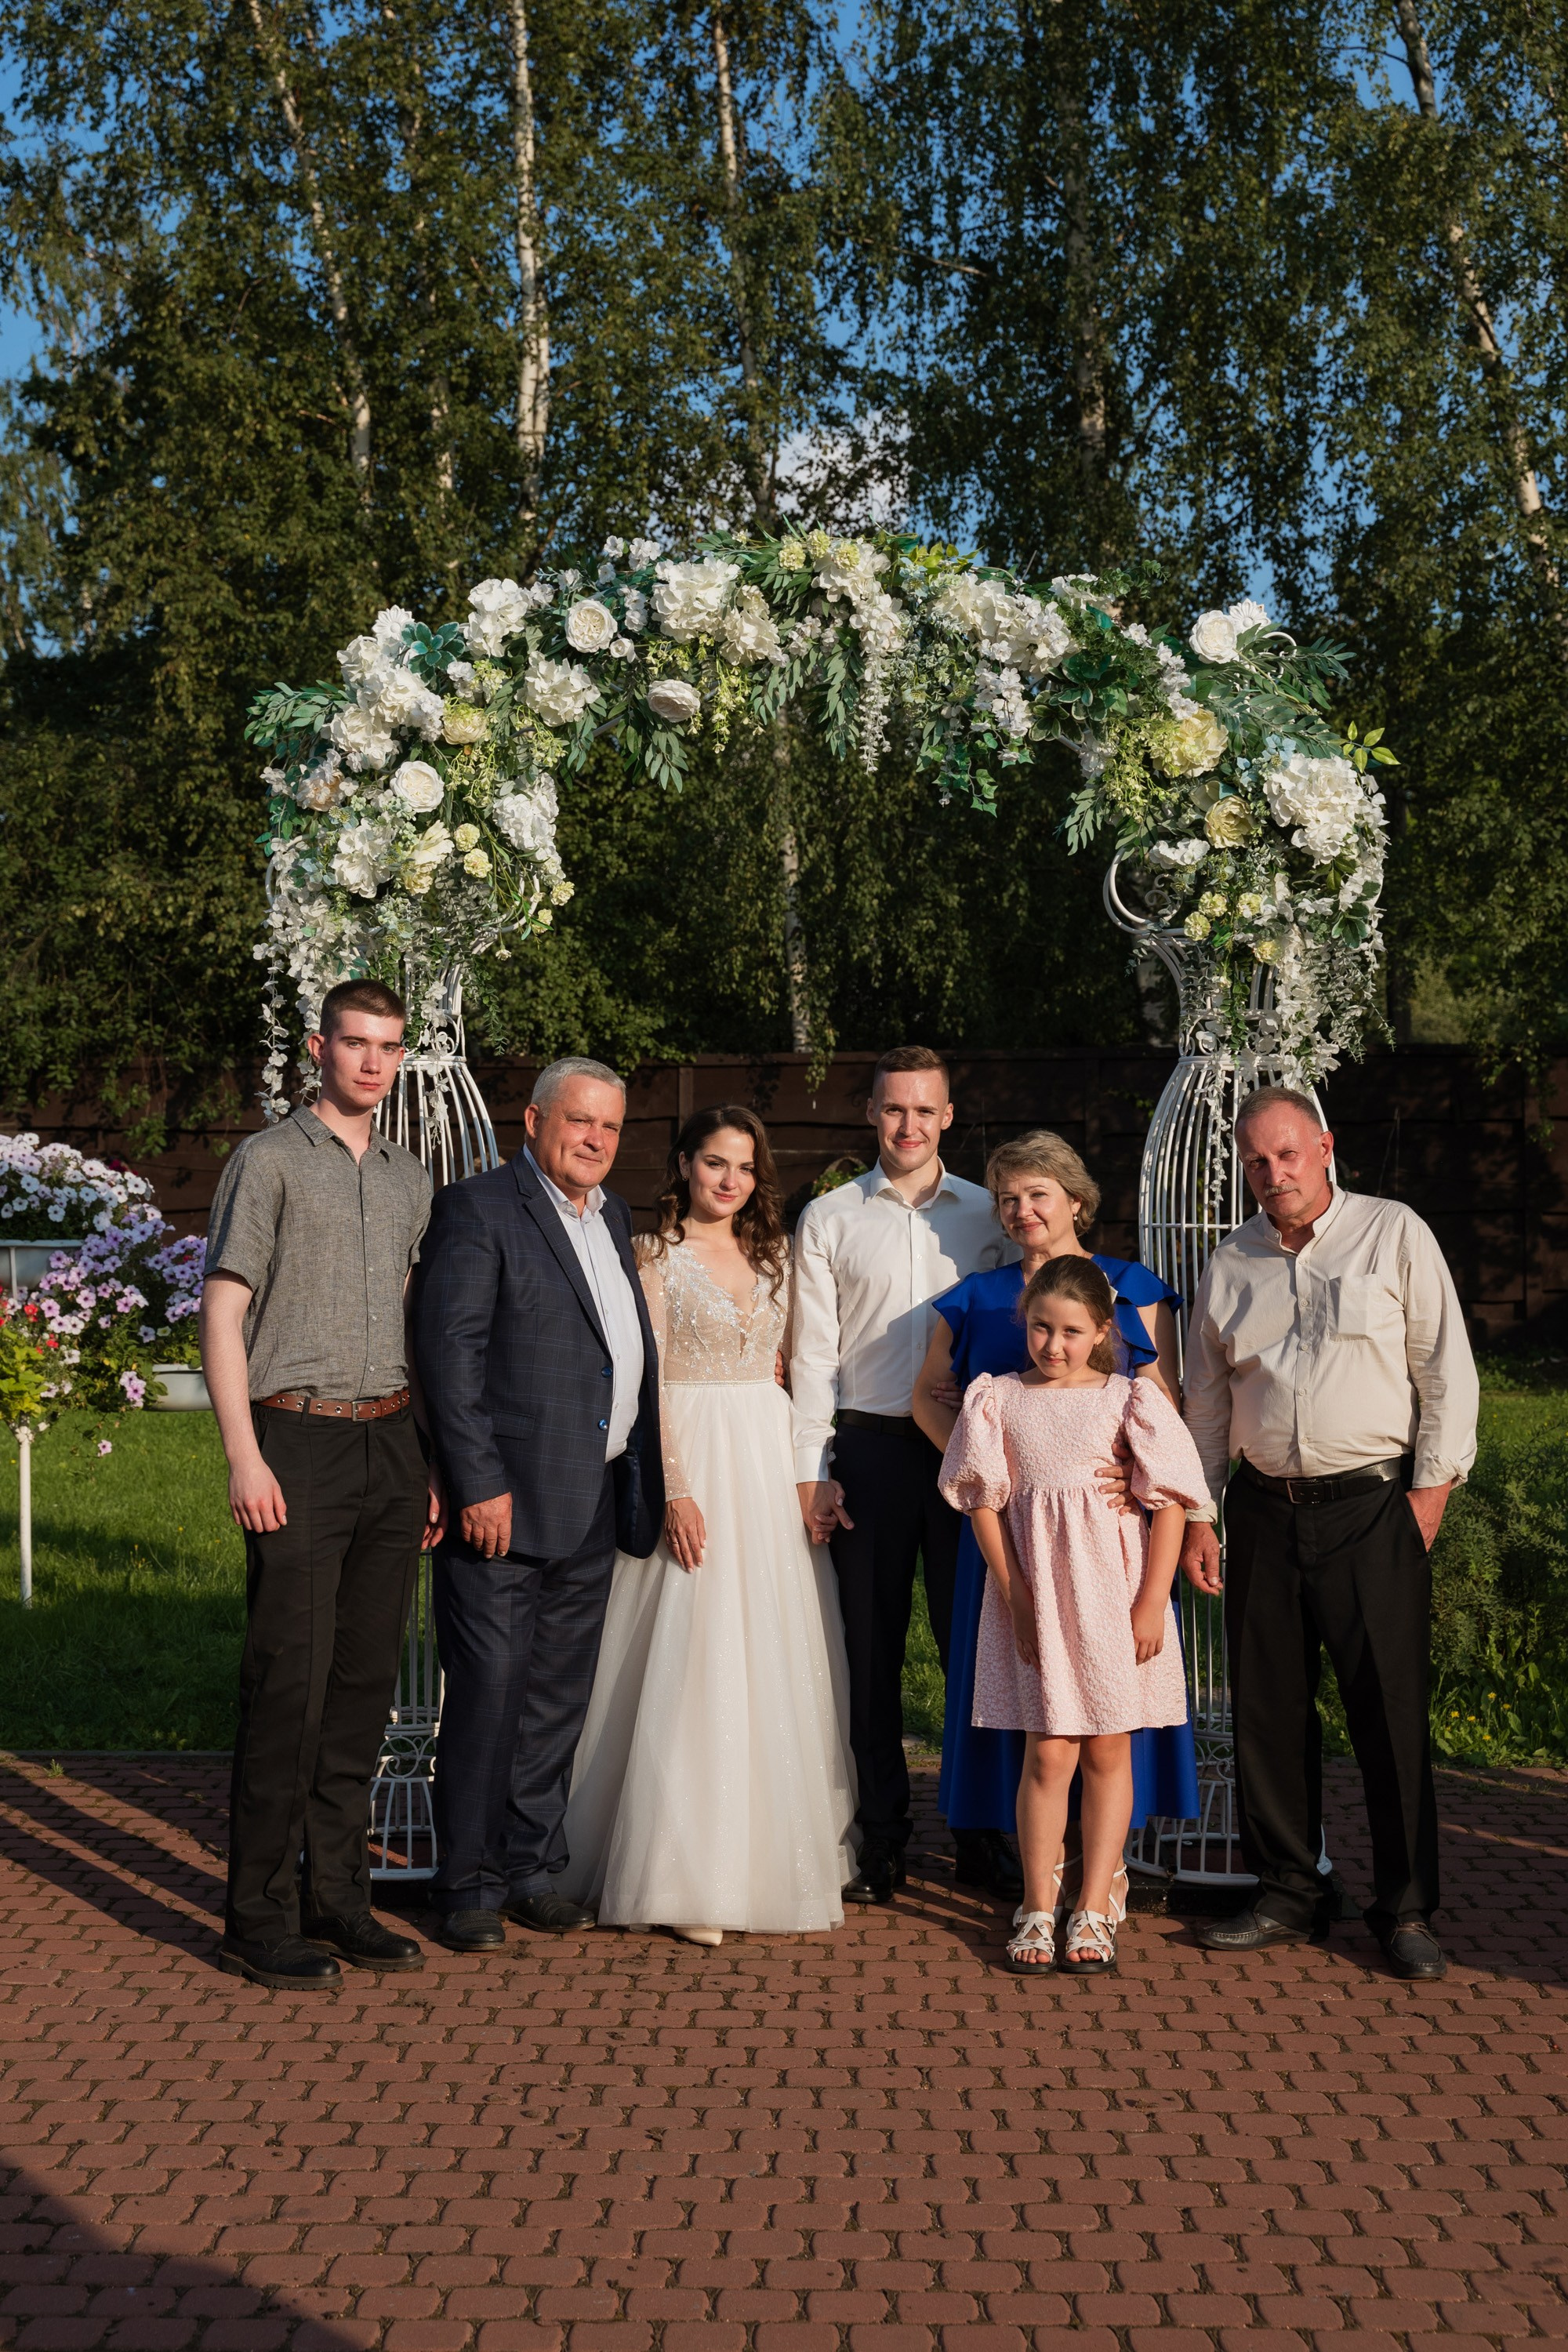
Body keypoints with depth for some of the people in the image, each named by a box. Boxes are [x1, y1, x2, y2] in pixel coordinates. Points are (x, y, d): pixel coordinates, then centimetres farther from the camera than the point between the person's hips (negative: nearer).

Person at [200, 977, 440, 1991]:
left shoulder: (409, 1177, 16)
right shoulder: (270, 1160, -1)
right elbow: (222, 1314, -5)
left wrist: (430, 1463, 13)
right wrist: (245, 1459, -13)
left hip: (392, 1443, 6)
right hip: (300, 1443, -6)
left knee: (366, 1680, 9)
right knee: (289, 1683, -5)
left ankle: (337, 1896, 19)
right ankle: (261, 1920, 4)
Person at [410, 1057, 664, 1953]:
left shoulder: (615, 1218, 16)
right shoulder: (479, 1209, -7)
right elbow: (450, 1353, -13)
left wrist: (647, 1487, 12)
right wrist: (478, 1486, -18)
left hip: (596, 1507, 7)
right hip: (506, 1499, -7)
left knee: (560, 1693, 13)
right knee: (488, 1688, -1)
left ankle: (533, 1868, 24)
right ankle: (469, 1885, 11)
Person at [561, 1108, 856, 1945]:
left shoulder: (771, 1255, 13)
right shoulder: (657, 1256, -3)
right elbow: (645, 1381, -9)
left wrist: (808, 1470, 5)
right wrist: (675, 1490, -17)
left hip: (770, 1463, 6)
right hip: (691, 1459, -6)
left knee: (775, 1661, 8)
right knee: (693, 1663, -6)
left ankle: (769, 1855, 20)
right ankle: (686, 1874, 1)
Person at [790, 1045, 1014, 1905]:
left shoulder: (988, 1214, 9)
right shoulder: (828, 1219, 7)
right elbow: (812, 1353, 5)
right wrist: (811, 1469, -2)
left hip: (969, 1448, 0)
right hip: (867, 1447, 0)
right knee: (870, 1650, 5)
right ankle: (882, 1841, 15)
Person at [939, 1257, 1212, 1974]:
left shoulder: (1129, 1399, 0)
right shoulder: (997, 1398, 4)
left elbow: (1170, 1504, -1)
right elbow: (984, 1503, 3)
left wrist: (1152, 1603, -8)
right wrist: (1014, 1594, -5)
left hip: (1113, 1586, 0)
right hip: (1033, 1588, 0)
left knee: (1108, 1752, 6)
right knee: (1047, 1753, 0)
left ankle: (1093, 1910, 16)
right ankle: (1038, 1907, 13)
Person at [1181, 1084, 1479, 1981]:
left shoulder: (1394, 1235, 1)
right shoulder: (1230, 1266, 12)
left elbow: (1446, 1369, 0)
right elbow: (1207, 1403, 16)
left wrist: (1433, 1483, -6)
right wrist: (1196, 1514, 11)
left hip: (1373, 1506, -4)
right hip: (1264, 1511, 4)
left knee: (1392, 1712, -2)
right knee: (1269, 1712, 7)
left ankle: (1408, 1911, 11)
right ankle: (1288, 1896, 21)